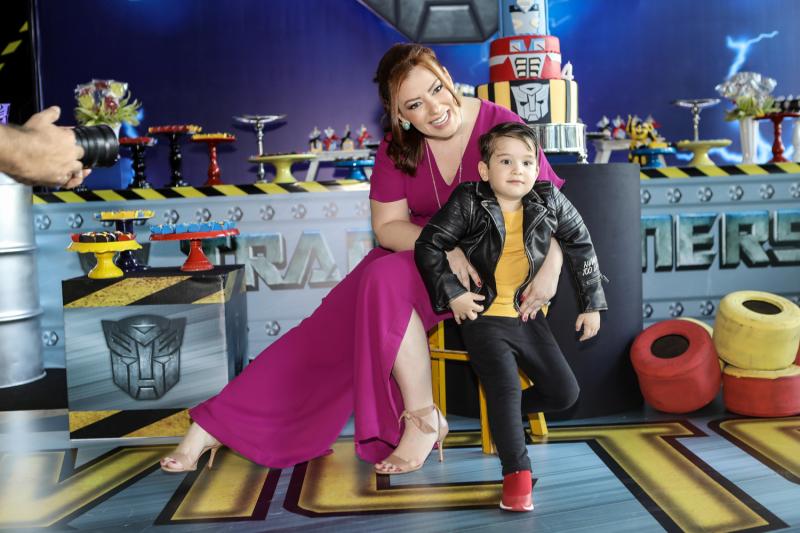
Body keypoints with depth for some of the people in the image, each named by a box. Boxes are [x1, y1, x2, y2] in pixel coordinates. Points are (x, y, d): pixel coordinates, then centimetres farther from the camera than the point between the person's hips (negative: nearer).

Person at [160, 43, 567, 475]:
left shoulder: (500, 125, -10)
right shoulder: (398, 147, 1)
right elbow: (388, 226, -3)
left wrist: (551, 266, -27)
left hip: (487, 259, -4)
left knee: (386, 281, -32)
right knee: (334, 322, -13)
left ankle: (422, 420, -18)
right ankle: (215, 425, -6)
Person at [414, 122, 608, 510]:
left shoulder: (550, 202, -3)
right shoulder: (468, 203, -13)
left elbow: (581, 246, 8)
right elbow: (428, 246, -10)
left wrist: (592, 304, 9)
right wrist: (452, 295, -14)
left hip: (528, 316, 4)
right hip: (483, 317, -4)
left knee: (565, 392, 4)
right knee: (505, 387, -18)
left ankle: (504, 414, 29)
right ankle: (517, 473, -3)